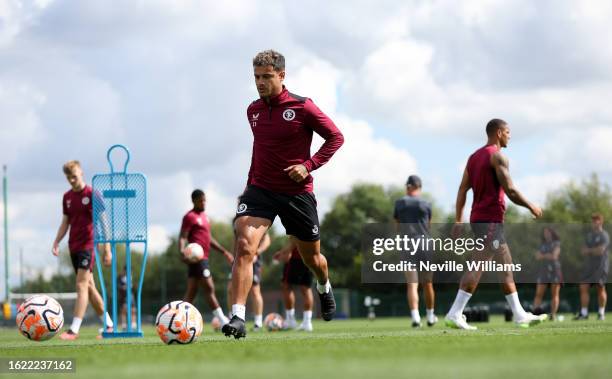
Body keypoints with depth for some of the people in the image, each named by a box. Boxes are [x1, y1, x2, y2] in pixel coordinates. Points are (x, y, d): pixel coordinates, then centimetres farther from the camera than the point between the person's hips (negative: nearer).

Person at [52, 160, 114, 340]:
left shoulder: (92, 194, -7)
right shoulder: (67, 197, 12)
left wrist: (107, 249, -10)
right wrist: (56, 242, 4)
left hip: (88, 245, -7)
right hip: (74, 246, 7)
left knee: (81, 286, -14)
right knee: (89, 286, 11)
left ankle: (74, 329, -20)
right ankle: (109, 325, 20)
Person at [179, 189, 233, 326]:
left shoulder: (204, 216, 22)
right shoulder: (190, 217, -6)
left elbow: (209, 238, 30)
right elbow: (183, 237, -14)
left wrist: (224, 251, 30)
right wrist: (181, 252, -32)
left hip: (203, 258, 10)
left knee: (191, 292, 8)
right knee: (209, 289, -10)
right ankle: (223, 321, -11)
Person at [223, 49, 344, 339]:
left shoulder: (301, 107, -10)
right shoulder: (253, 111, 6)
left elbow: (336, 137, -4)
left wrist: (309, 165, -15)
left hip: (297, 192, -2)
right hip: (260, 190, 2)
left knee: (311, 256, 15)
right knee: (244, 246, -22)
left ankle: (324, 288, 52)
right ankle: (238, 318, -28)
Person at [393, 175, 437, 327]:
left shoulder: (399, 203, 3)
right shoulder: (426, 204, 0)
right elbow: (429, 225, 11)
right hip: (424, 245, 0)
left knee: (412, 284, -6)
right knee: (427, 283, 14)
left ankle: (415, 316, -23)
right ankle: (430, 316, 27)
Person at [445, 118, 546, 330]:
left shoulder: (474, 156, 17)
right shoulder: (497, 157, -9)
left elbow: (462, 190, 13)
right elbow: (510, 191, -16)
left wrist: (458, 221, 12)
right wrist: (531, 207, -2)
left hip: (477, 218, 10)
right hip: (491, 219, -10)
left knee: (506, 267, 10)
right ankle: (455, 314, -13)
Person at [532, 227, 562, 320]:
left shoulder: (557, 243, 6)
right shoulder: (542, 245, 18)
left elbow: (554, 255, -7)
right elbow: (538, 257, 5)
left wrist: (543, 256, 3)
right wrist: (548, 256, -7)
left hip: (554, 269, -3)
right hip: (543, 270, 3)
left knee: (554, 294, -4)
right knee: (539, 293, -10)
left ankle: (553, 314, -5)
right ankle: (536, 311, -20)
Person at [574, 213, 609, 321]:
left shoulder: (604, 235, -6)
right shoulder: (589, 235, 16)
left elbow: (600, 250, -15)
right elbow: (583, 251, 14)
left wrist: (589, 250, -2)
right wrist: (594, 251, -6)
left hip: (601, 266, -6)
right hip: (589, 266, 6)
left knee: (600, 288, -2)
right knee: (583, 287, -2)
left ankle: (601, 313, 7)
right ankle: (584, 313, 1)